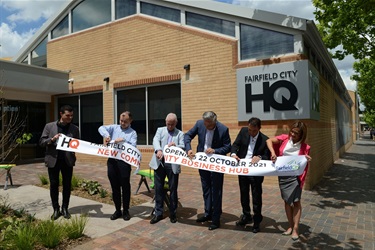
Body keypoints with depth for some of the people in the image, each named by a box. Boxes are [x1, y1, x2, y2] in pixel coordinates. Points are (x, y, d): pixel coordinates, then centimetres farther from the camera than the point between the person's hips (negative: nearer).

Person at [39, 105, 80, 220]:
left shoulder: (75, 128, 4)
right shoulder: (49, 126, 1)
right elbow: (41, 142, 0)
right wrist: (52, 139, -17)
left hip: (68, 160, 1)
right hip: (53, 159, -1)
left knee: (67, 185, 7)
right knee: (54, 185, 6)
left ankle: (65, 208, 22)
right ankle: (56, 209, 21)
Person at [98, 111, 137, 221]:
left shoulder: (132, 133, 4)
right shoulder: (114, 128, 12)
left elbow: (133, 146, -8)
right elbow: (101, 128, 0)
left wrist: (122, 141, -16)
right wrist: (106, 135, -16)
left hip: (124, 161, -3)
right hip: (112, 160, 3)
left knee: (125, 186, 5)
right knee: (114, 186, 11)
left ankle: (126, 211, 19)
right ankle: (117, 210, 24)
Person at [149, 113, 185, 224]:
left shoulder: (180, 134, 11)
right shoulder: (160, 130, 12)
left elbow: (183, 147, -2)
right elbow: (155, 141, -6)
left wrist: (175, 146, -24)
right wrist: (158, 150, -27)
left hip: (173, 164, -1)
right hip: (160, 163, 1)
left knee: (173, 189, 5)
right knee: (158, 188, 7)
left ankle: (173, 213, 21)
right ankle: (158, 213, 20)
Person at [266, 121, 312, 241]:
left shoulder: (304, 147, -7)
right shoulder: (285, 138, -4)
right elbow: (269, 141, -6)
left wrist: (307, 160, -23)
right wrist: (273, 152, -21)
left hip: (295, 176, -2)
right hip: (282, 175, 2)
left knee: (296, 201, 1)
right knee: (287, 201, 12)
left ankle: (295, 229, 13)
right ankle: (290, 226, 27)